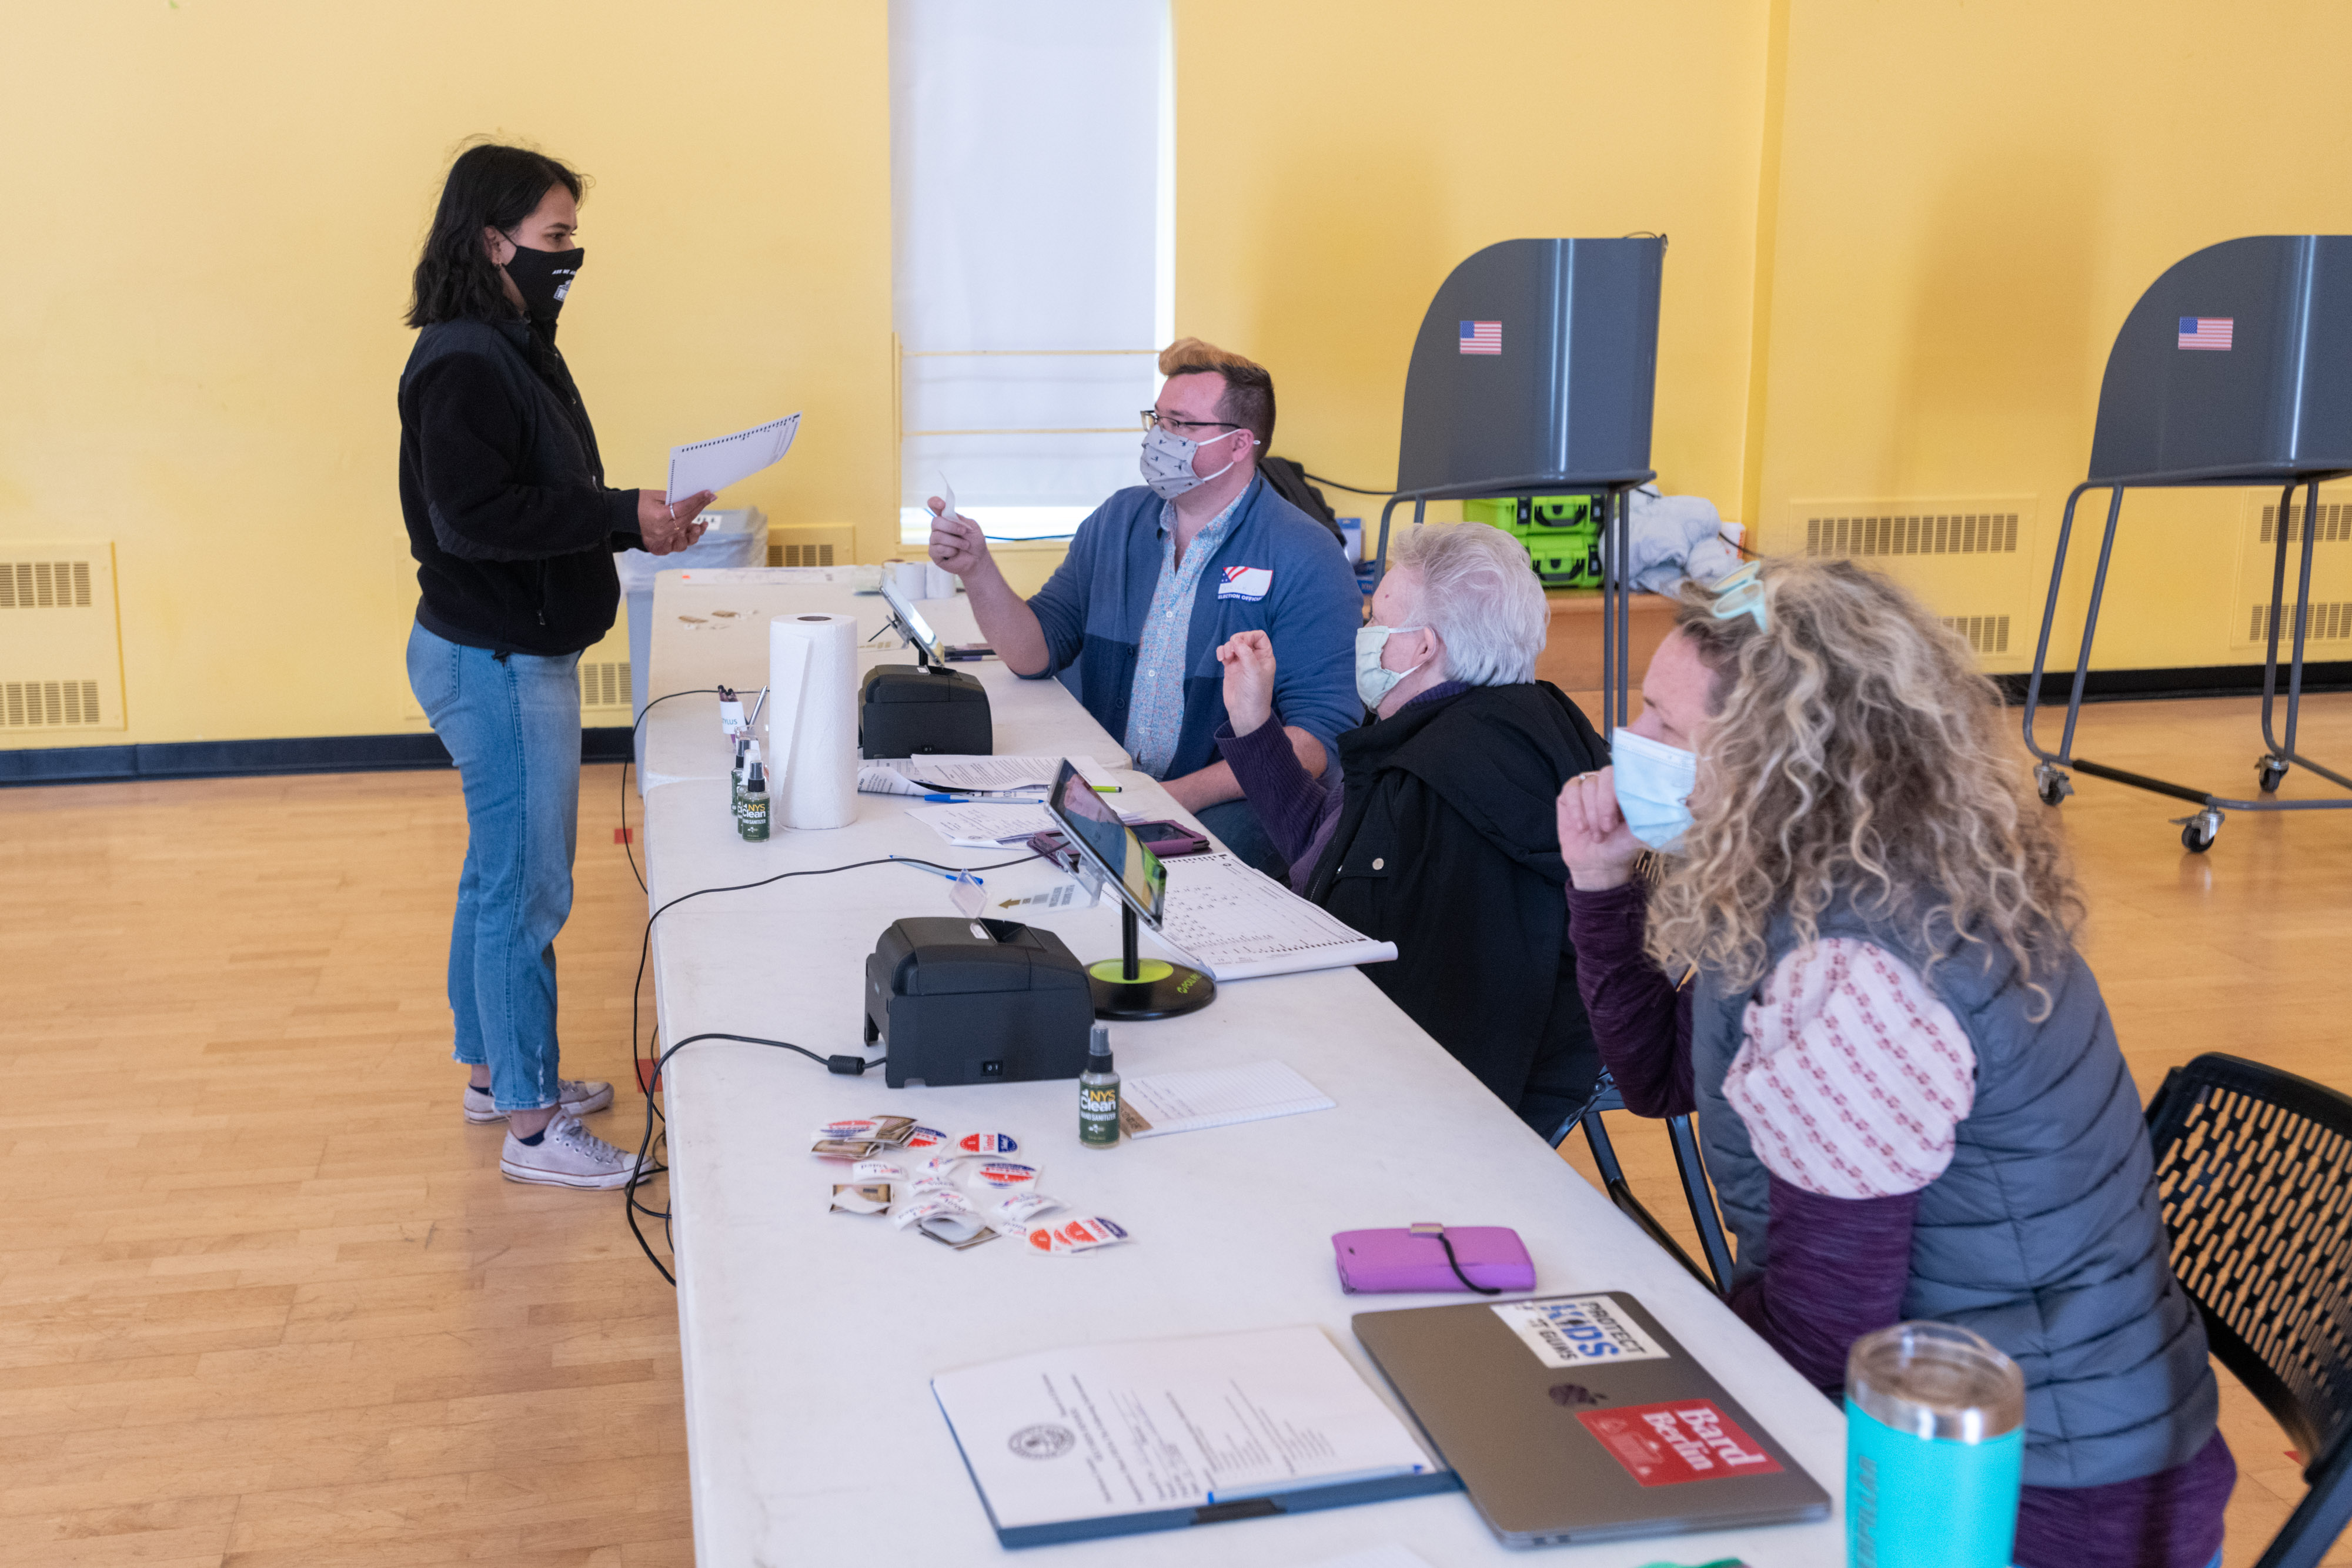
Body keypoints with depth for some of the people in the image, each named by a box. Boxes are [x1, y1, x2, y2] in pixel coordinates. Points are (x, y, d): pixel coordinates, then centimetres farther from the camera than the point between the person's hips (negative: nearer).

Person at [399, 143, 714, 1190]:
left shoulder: (514, 348, 13)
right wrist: (624, 515, -24)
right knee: (527, 889, -3)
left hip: (518, 653, 10)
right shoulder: (463, 362, -19)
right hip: (494, 660, -10)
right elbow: (474, 515, -26)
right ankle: (531, 1124, 7)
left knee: (501, 875, 19)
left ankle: (494, 1069, 33)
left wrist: (638, 519, 3)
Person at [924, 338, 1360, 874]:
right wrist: (978, 570, -8)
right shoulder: (1118, 520, 12)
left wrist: (1182, 795, -23)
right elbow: (1035, 653, 11)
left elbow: (1321, 732, -14)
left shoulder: (1304, 558, -8)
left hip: (1223, 808, -6)